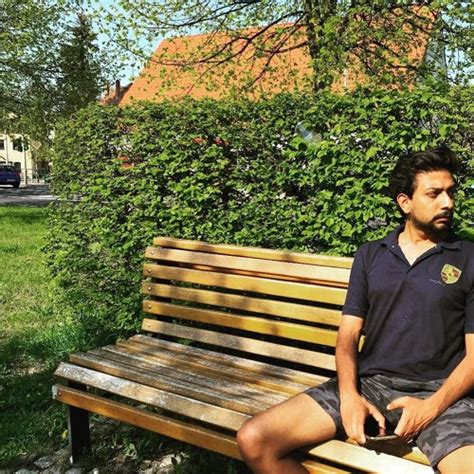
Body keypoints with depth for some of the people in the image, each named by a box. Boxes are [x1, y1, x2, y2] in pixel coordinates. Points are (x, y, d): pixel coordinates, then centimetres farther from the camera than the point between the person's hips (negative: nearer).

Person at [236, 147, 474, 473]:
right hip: (367, 382, 3)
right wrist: (349, 396, -8)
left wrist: (432, 407, -13)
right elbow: (348, 335, 10)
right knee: (254, 441, -15)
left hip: (438, 391, -2)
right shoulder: (370, 255, 14)